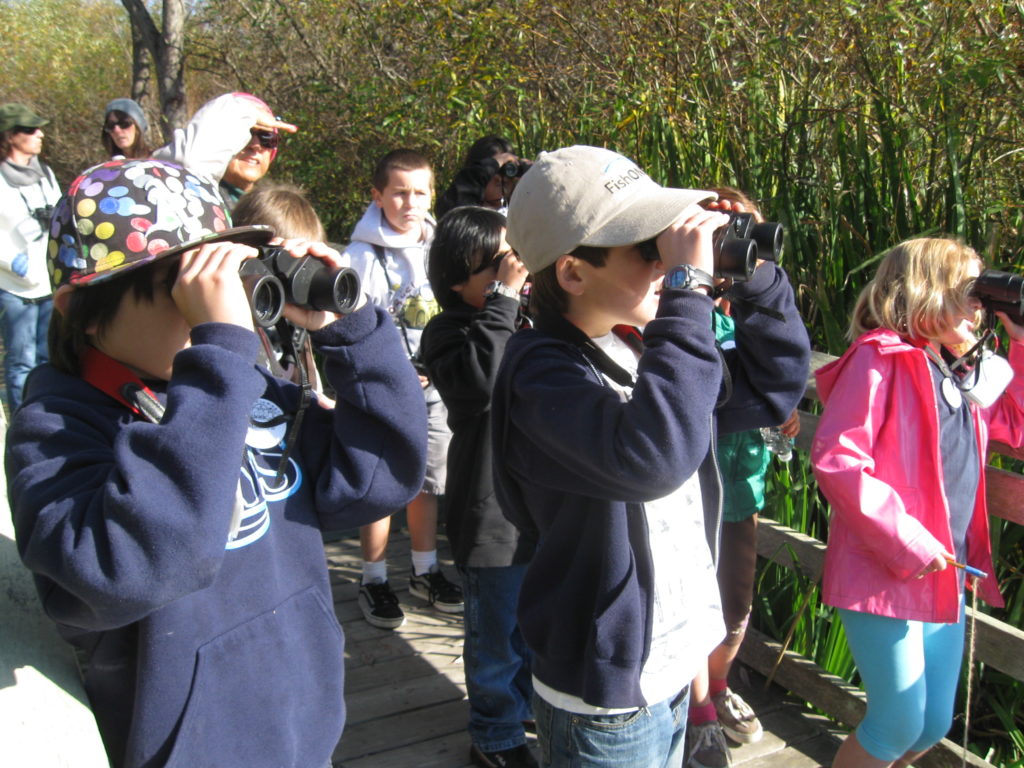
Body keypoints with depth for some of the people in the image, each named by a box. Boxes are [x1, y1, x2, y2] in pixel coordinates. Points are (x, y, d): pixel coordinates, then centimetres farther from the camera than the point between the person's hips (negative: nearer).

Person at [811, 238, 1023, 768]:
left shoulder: (956, 379, 14)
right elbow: (834, 459, -22)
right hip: (884, 577, -8)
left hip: (944, 578, 9)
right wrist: (905, 541, -22)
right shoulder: (879, 358, -12)